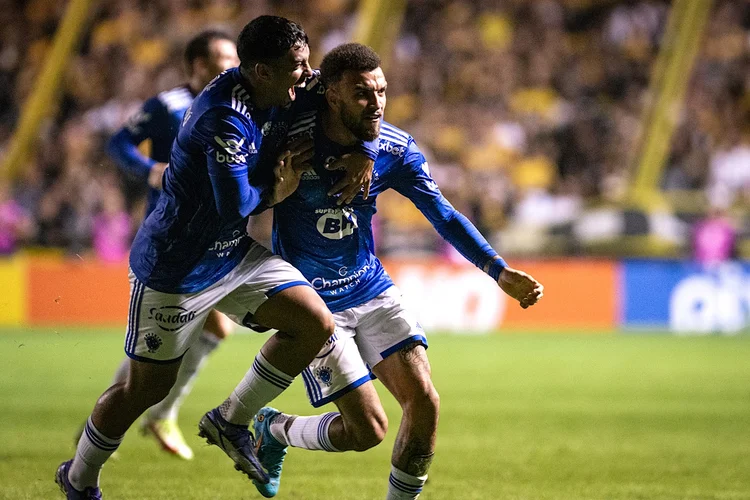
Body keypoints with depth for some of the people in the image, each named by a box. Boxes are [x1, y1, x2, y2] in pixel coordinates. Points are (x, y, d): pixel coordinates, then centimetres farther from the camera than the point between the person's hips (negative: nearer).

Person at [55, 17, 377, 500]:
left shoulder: (283, 93, -4)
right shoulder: (225, 119, -30)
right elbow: (236, 206, -29)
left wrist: (365, 152, -4)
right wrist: (278, 190, -11)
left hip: (237, 254, 8)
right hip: (177, 269, -8)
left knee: (316, 323, -4)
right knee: (147, 387, 2)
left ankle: (231, 421, 11)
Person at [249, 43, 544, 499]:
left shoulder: (396, 149, -7)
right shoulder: (292, 141, -21)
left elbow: (444, 215, -3)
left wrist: (499, 271, -12)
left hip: (373, 290, 5)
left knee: (424, 403, -9)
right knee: (367, 430, -8)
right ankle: (276, 429, 22)